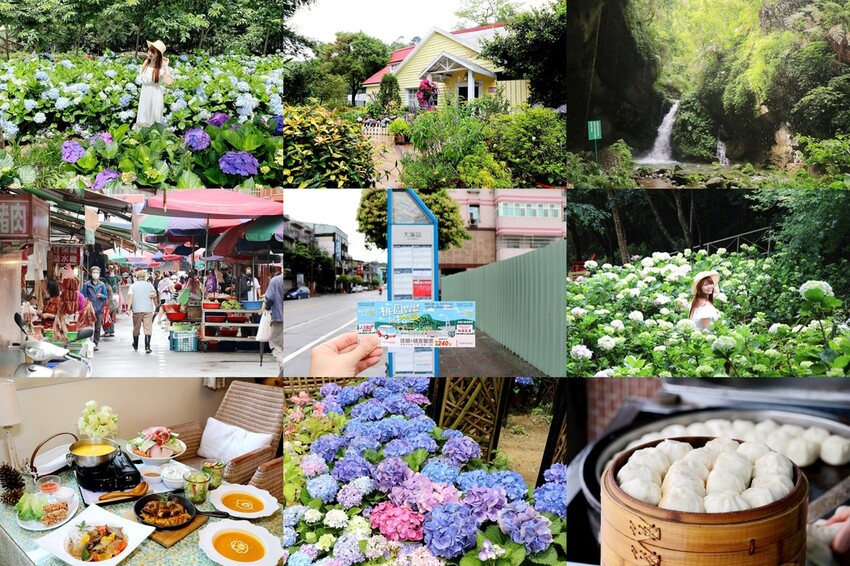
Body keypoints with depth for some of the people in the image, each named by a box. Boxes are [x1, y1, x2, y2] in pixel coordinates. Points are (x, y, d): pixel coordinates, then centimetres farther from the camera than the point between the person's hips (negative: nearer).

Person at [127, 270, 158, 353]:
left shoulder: (133, 286, 7)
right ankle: (147, 347, -16)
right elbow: (154, 295, -4)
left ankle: (135, 345, 32)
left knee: (136, 328, 15)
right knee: (148, 329, -5)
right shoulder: (149, 285, 6)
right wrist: (156, 306, 6)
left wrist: (129, 308, -10)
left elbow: (130, 296, -5)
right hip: (148, 310, -1)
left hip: (137, 310, 1)